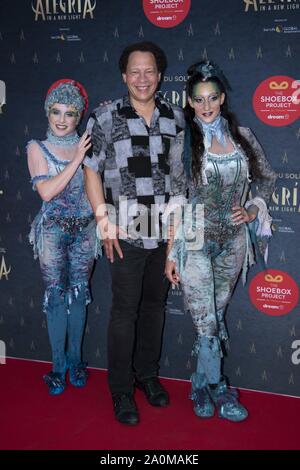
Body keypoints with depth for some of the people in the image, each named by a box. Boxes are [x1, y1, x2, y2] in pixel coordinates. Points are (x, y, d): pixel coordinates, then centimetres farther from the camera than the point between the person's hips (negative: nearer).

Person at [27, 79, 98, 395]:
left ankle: (75, 358, 21)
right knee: (56, 295, 2)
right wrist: (76, 160, -16)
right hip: (53, 230, -2)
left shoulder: (86, 146, 4)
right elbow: (46, 191, -13)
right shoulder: (37, 148, 0)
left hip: (84, 229, 2)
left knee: (78, 292, 7)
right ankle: (58, 366, 12)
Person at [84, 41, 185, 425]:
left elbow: (180, 173, 11)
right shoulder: (105, 118, -4)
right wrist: (104, 221, -9)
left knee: (155, 303, 15)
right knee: (125, 309, 2)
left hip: (166, 231, 4)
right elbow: (92, 170, -2)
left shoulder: (175, 118, 6)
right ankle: (121, 390, 17)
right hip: (127, 232, -4)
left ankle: (147, 373, 33)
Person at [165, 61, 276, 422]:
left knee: (215, 317, 14)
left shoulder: (241, 135, 5)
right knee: (207, 323, 1)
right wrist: (171, 253, -7)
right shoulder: (181, 140, -6)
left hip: (233, 242, 4)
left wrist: (252, 210, -1)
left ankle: (201, 384, 32)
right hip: (195, 243, -3)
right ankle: (218, 389, 22)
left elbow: (266, 178, 17)